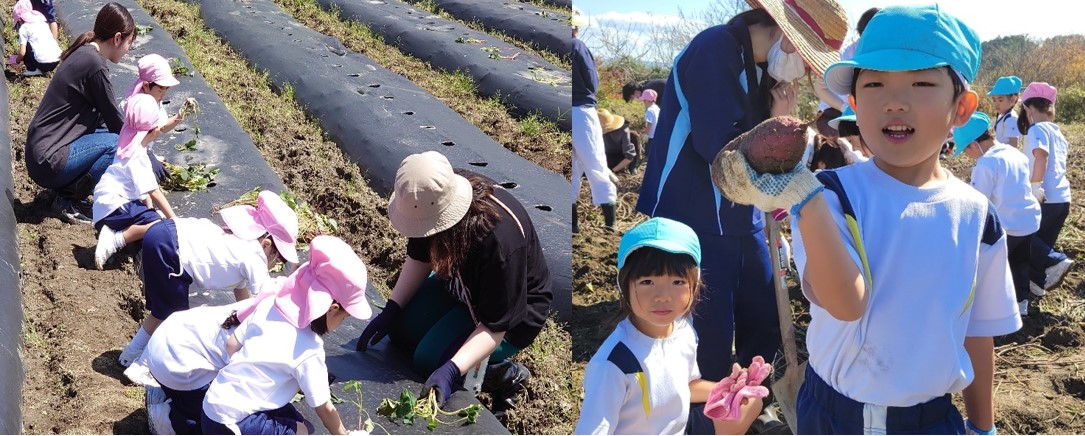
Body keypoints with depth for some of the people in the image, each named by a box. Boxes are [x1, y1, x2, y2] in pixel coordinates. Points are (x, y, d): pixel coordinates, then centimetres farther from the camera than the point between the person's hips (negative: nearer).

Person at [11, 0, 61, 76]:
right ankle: (43, 70, 18)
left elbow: (22, 53, -6)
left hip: (43, 63, -7)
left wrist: (17, 60, 19)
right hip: (57, 60, 7)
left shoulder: (23, 28, 2)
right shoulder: (42, 21, 20)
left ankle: (33, 70, 10)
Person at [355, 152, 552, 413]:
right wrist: (390, 310, -9)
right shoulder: (431, 203, -21)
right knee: (401, 328, -3)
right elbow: (419, 258, -1)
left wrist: (451, 371, -41)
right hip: (462, 287, 7)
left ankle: (504, 375, 4)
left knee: (430, 360, -18)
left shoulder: (500, 240, -41)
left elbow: (494, 326, -32)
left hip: (514, 309, -7)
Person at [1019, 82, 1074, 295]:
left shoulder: (1037, 129, -9)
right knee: (1043, 241, 17)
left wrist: (1034, 186, -24)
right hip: (1062, 197, 8)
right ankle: (1037, 281, 22)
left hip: (1045, 197, -8)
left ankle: (1057, 261, -8)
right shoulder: (1058, 132, 16)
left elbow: (1041, 156, -25)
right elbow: (1055, 163, 19)